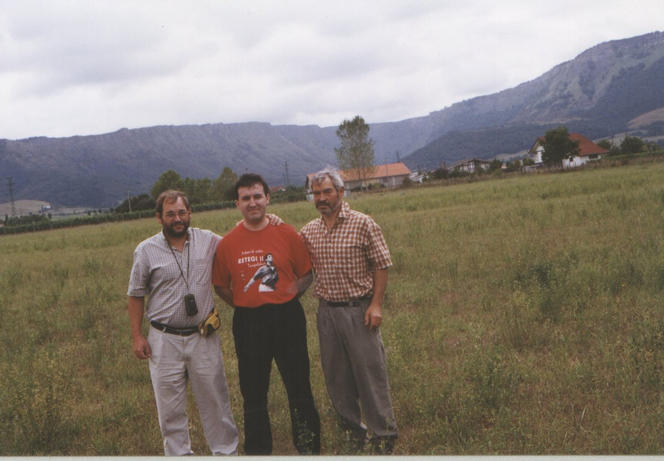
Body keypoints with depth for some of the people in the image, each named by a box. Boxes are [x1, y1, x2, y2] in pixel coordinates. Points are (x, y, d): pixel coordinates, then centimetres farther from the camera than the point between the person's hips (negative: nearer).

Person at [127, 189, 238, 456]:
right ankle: (178, 454, 23)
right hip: (164, 339, -1)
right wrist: (137, 336, 0)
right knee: (170, 405, 8)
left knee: (214, 398, 10)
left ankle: (226, 451, 25)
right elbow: (136, 296, 4)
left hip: (203, 336, 1)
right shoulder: (146, 250, -2)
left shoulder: (209, 241, 0)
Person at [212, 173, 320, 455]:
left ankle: (309, 448, 22)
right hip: (248, 324, 1)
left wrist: (287, 295, -6)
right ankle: (257, 451, 27)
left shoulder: (287, 234, -2)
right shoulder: (228, 244, -1)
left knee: (299, 387, 7)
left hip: (287, 319, -1)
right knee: (253, 393, 12)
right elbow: (220, 286, 11)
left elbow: (306, 274, 7)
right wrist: (245, 304, 1)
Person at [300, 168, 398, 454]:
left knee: (370, 373, -1)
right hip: (326, 311, 5)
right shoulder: (308, 231, 7)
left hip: (358, 310, -4)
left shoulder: (362, 224, -6)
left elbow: (381, 265, -4)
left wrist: (376, 304, -12)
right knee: (336, 377, 11)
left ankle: (383, 438, 12)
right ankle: (353, 432, 27)